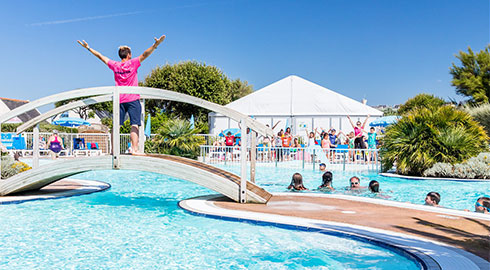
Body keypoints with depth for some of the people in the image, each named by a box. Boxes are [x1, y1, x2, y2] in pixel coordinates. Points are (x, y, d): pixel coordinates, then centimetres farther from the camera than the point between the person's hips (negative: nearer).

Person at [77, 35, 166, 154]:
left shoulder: (114, 65, 8)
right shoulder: (133, 63, -2)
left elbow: (100, 56, 17)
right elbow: (145, 54, -11)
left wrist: (88, 48, 28)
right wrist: (156, 45, -17)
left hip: (119, 99, 4)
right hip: (133, 99, -4)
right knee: (134, 124, -8)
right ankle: (134, 148, -18)